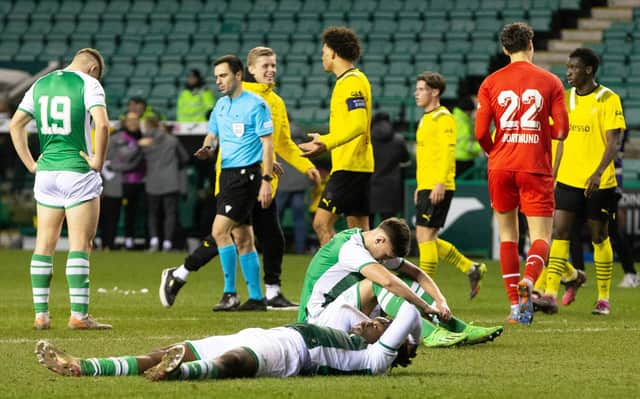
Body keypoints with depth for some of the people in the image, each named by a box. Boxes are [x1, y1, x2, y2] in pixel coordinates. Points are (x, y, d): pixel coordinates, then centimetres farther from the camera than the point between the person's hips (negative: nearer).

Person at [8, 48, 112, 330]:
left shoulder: (40, 84, 12)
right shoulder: (89, 84, -6)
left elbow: (15, 124, 12)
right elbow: (102, 124, -21)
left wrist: (30, 164, 12)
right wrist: (98, 159, -10)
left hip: (46, 172, 5)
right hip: (78, 173, -5)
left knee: (44, 244, 9)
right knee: (80, 246, -3)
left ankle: (41, 314, 9)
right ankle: (78, 315, -6)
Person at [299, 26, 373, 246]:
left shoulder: (352, 82, -13)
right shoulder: (350, 80, 18)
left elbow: (358, 125, -24)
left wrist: (327, 143, -30)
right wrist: (324, 140, 38)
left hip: (348, 167, -10)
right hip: (358, 165, 10)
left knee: (322, 223, -11)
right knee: (359, 231, 8)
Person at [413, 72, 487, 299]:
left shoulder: (443, 118, -10)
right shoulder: (426, 119, 20)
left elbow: (447, 152, -18)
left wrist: (440, 183, -25)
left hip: (438, 188, -10)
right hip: (426, 187, 10)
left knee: (425, 235, -10)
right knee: (426, 238, 8)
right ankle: (471, 269, 15)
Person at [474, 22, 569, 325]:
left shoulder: (491, 83, 2)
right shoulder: (550, 82, 0)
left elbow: (480, 133, -3)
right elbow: (561, 131, -4)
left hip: (501, 167, 2)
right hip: (536, 169, -2)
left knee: (507, 235, 14)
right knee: (541, 237, 1)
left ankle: (516, 306, 9)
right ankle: (528, 280, -30)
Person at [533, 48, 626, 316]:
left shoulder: (608, 99, -7)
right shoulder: (566, 98, 10)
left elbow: (613, 142, -13)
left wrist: (598, 173, -25)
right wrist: (553, 175, 15)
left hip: (598, 183, -5)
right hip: (568, 180, 5)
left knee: (599, 237, 5)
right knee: (559, 232, -7)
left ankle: (603, 299, 15)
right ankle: (551, 294, -13)